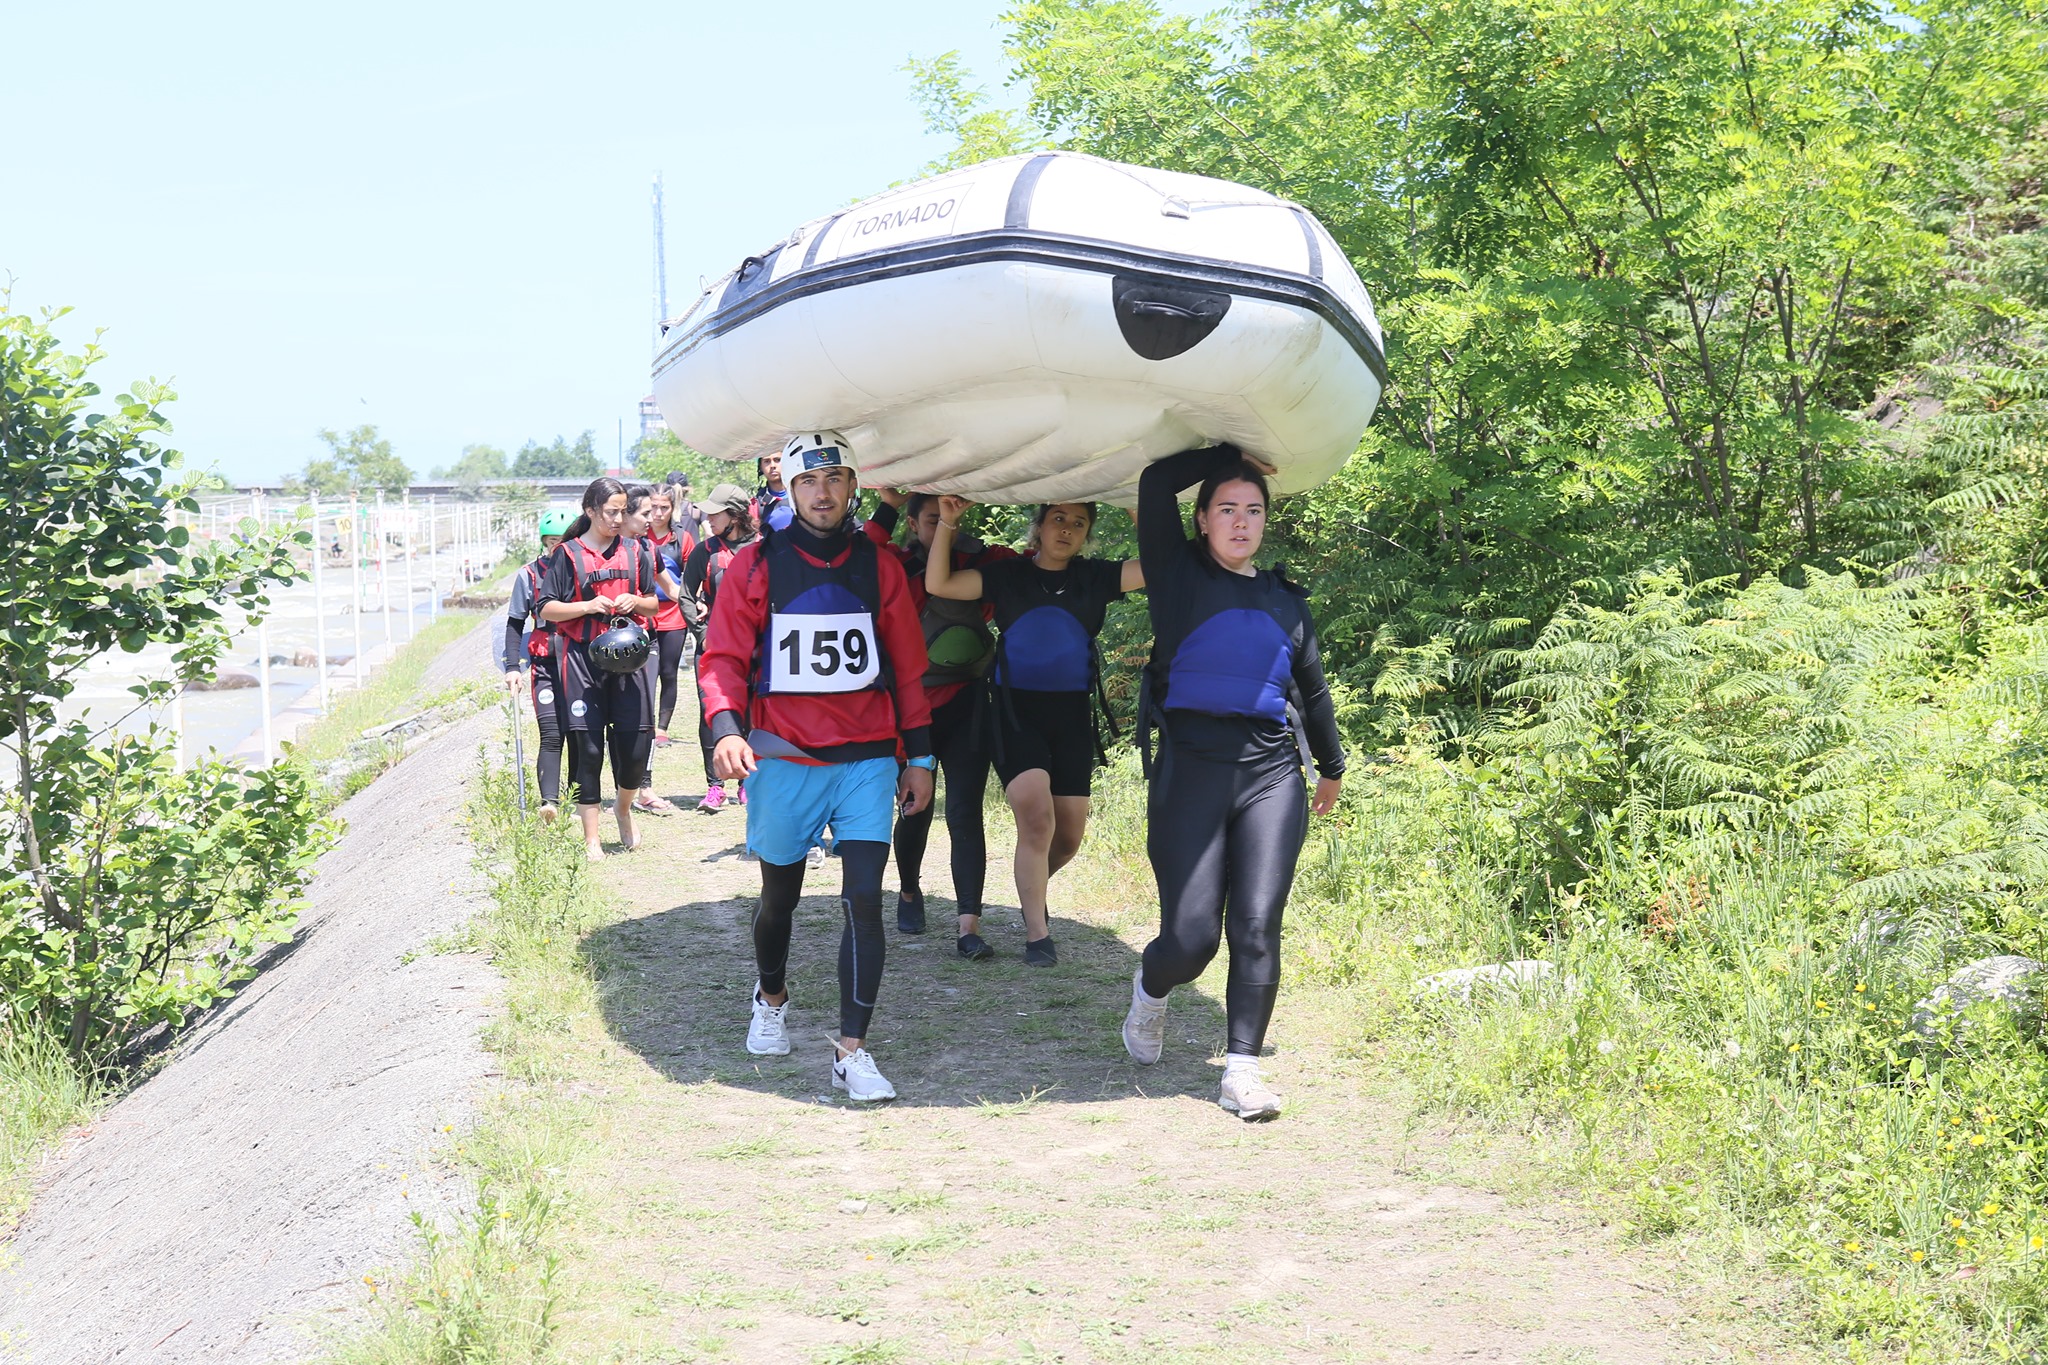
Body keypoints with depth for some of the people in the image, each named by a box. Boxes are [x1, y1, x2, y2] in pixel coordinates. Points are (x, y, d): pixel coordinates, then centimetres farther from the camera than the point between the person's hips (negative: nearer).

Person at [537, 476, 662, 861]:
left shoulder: (634, 551, 11)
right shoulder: (568, 554, 1)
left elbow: (653, 604, 17)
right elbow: (547, 609, 1)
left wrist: (635, 602, -6)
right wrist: (589, 606, -14)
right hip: (582, 659, -3)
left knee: (637, 742, -2)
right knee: (589, 747, -2)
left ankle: (624, 807, 29)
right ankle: (591, 837, 7)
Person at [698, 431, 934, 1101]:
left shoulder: (878, 568, 6)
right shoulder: (755, 566, 0)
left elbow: (907, 667, 11)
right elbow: (724, 657, -3)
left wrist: (918, 755, 10)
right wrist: (727, 728, -20)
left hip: (868, 759, 1)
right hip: (783, 759, 0)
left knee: (865, 897, -11)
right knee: (781, 896, 15)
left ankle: (851, 1051, -7)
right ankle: (771, 996, 44)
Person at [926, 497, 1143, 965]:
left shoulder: (1095, 577, 6)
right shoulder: (1008, 575, 3)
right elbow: (938, 584, -5)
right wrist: (947, 524, -13)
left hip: (1072, 716, 3)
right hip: (1016, 711, -3)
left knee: (1069, 836, 7)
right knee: (1036, 816, -20)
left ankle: (1032, 886, 40)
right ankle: (1037, 933, -10)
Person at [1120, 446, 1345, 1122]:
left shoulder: (1285, 599, 16)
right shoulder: (1180, 576, 4)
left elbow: (1310, 689, 29)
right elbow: (1156, 483, -9)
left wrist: (1332, 767, 38)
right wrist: (1231, 455, 3)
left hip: (1270, 774, 3)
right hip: (1189, 768, -3)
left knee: (1257, 927, -8)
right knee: (1190, 938, -7)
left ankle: (1242, 1070, -1)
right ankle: (1150, 990, 27)